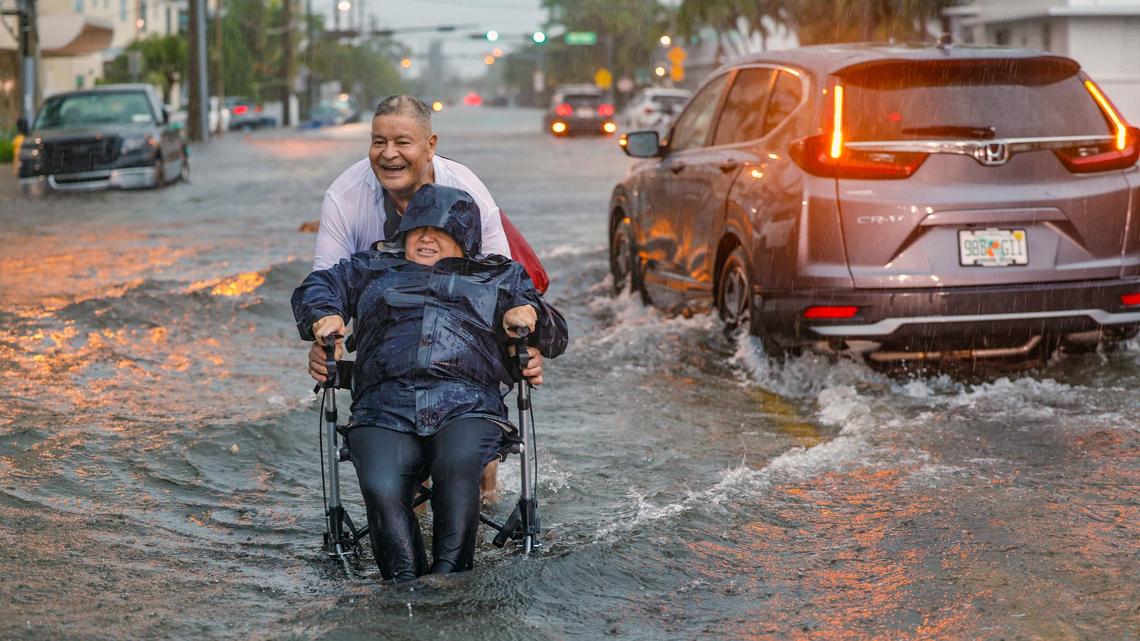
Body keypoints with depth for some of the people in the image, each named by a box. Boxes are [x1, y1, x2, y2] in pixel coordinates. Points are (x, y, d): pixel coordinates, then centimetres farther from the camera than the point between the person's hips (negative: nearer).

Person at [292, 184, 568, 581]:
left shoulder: (499, 277, 30)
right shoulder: (374, 269, 34)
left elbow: (555, 337, 29)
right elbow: (316, 287, 32)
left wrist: (529, 312, 5)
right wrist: (325, 315, 8)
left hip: (467, 406, -1)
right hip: (384, 411, 1)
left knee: (459, 467, -37)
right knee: (381, 488, -32)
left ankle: (450, 574, -34)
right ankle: (406, 584, -34)